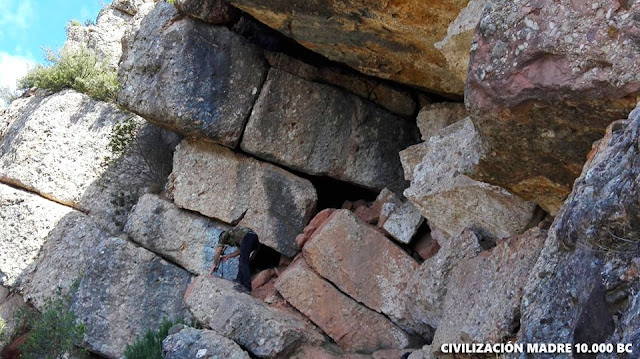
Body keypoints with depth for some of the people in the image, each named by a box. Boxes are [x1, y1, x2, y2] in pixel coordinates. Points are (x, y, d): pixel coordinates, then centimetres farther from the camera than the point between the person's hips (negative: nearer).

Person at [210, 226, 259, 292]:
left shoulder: (224, 235, 21)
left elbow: (218, 251, 15)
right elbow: (240, 251, 38)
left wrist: (215, 265, 23)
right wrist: (228, 256, 42)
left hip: (247, 237, -8)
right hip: (255, 236, 8)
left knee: (243, 262, -8)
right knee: (242, 260, 22)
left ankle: (247, 286, -14)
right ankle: (240, 279, 20)